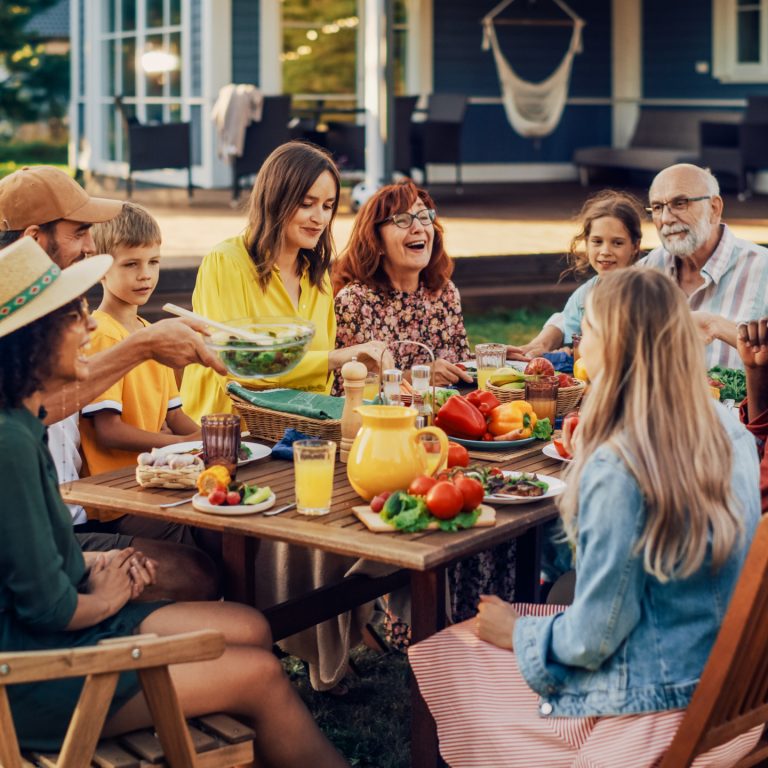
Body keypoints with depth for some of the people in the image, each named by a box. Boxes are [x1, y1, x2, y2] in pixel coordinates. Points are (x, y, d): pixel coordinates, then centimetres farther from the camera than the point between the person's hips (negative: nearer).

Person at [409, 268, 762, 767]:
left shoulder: (617, 468, -28)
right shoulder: (730, 432, -4)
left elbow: (593, 638, -22)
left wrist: (517, 631, -1)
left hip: (653, 713, -8)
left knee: (437, 655, 8)